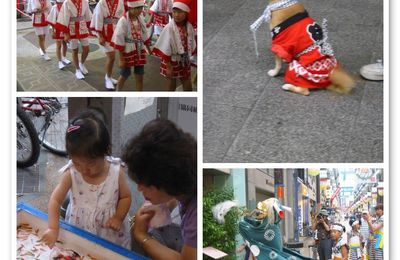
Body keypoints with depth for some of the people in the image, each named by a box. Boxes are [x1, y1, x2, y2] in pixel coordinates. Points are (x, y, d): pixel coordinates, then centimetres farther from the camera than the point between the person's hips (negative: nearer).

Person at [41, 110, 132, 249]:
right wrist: (53, 228, -21)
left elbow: (125, 197, -5)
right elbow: (55, 200, -13)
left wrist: (118, 218, -18)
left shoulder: (116, 172, -19)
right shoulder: (71, 173, -18)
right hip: (79, 228, 1)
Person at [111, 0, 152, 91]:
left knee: (139, 76, 7)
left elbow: (144, 35, 13)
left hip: (140, 51, 5)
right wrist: (121, 59, -15)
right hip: (128, 52, -5)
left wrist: (149, 49, 18)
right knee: (124, 75, 11)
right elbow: (119, 40, -16)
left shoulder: (140, 18, 1)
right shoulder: (123, 21, -18)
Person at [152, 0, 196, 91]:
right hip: (172, 61, -5)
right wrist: (169, 67, -17)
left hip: (185, 61, 5)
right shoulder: (169, 28, -21)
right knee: (171, 86, 10)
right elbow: (165, 50, -18)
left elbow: (191, 46, 7)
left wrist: (189, 57, 11)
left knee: (188, 86, 14)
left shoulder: (189, 27, -6)